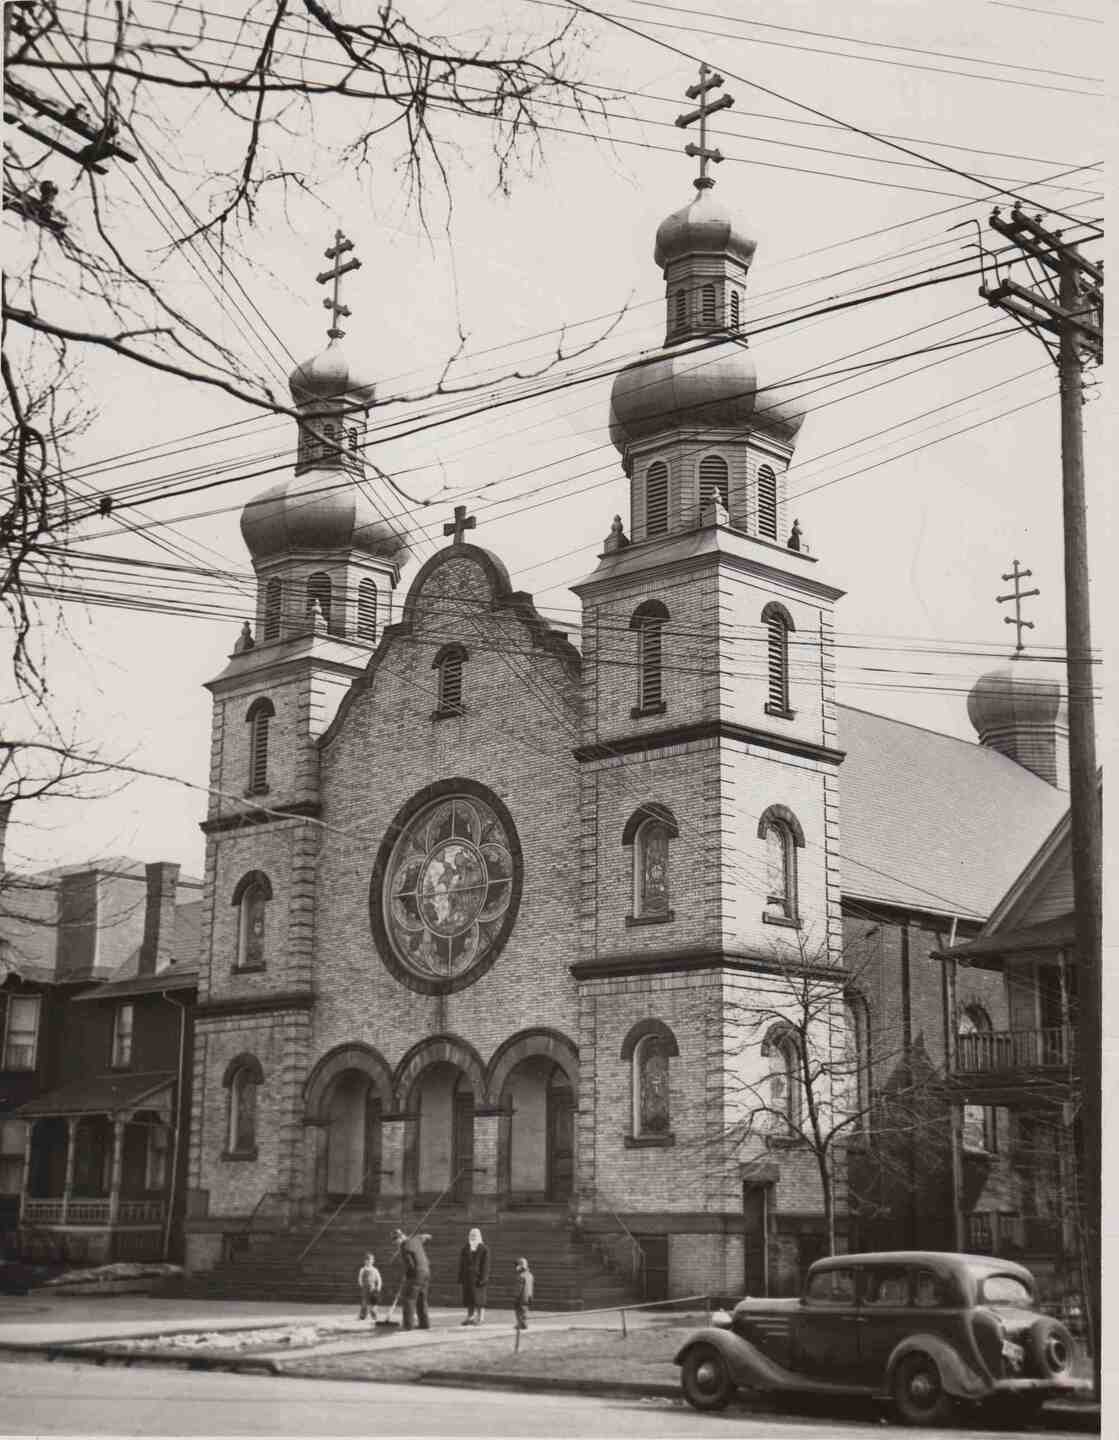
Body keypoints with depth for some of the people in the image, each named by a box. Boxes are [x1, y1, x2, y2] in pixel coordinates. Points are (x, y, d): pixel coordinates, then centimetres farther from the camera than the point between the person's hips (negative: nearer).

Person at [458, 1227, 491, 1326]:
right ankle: (469, 1317, 14)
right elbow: (461, 1264, 11)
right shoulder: (465, 1248, 11)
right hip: (467, 1277, 5)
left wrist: (483, 1278, -13)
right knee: (468, 1298, 7)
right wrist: (460, 1277, 5)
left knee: (479, 1298, -3)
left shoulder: (484, 1249, -2)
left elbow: (485, 1265, -6)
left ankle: (481, 1318, 1)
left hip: (478, 1276, -5)